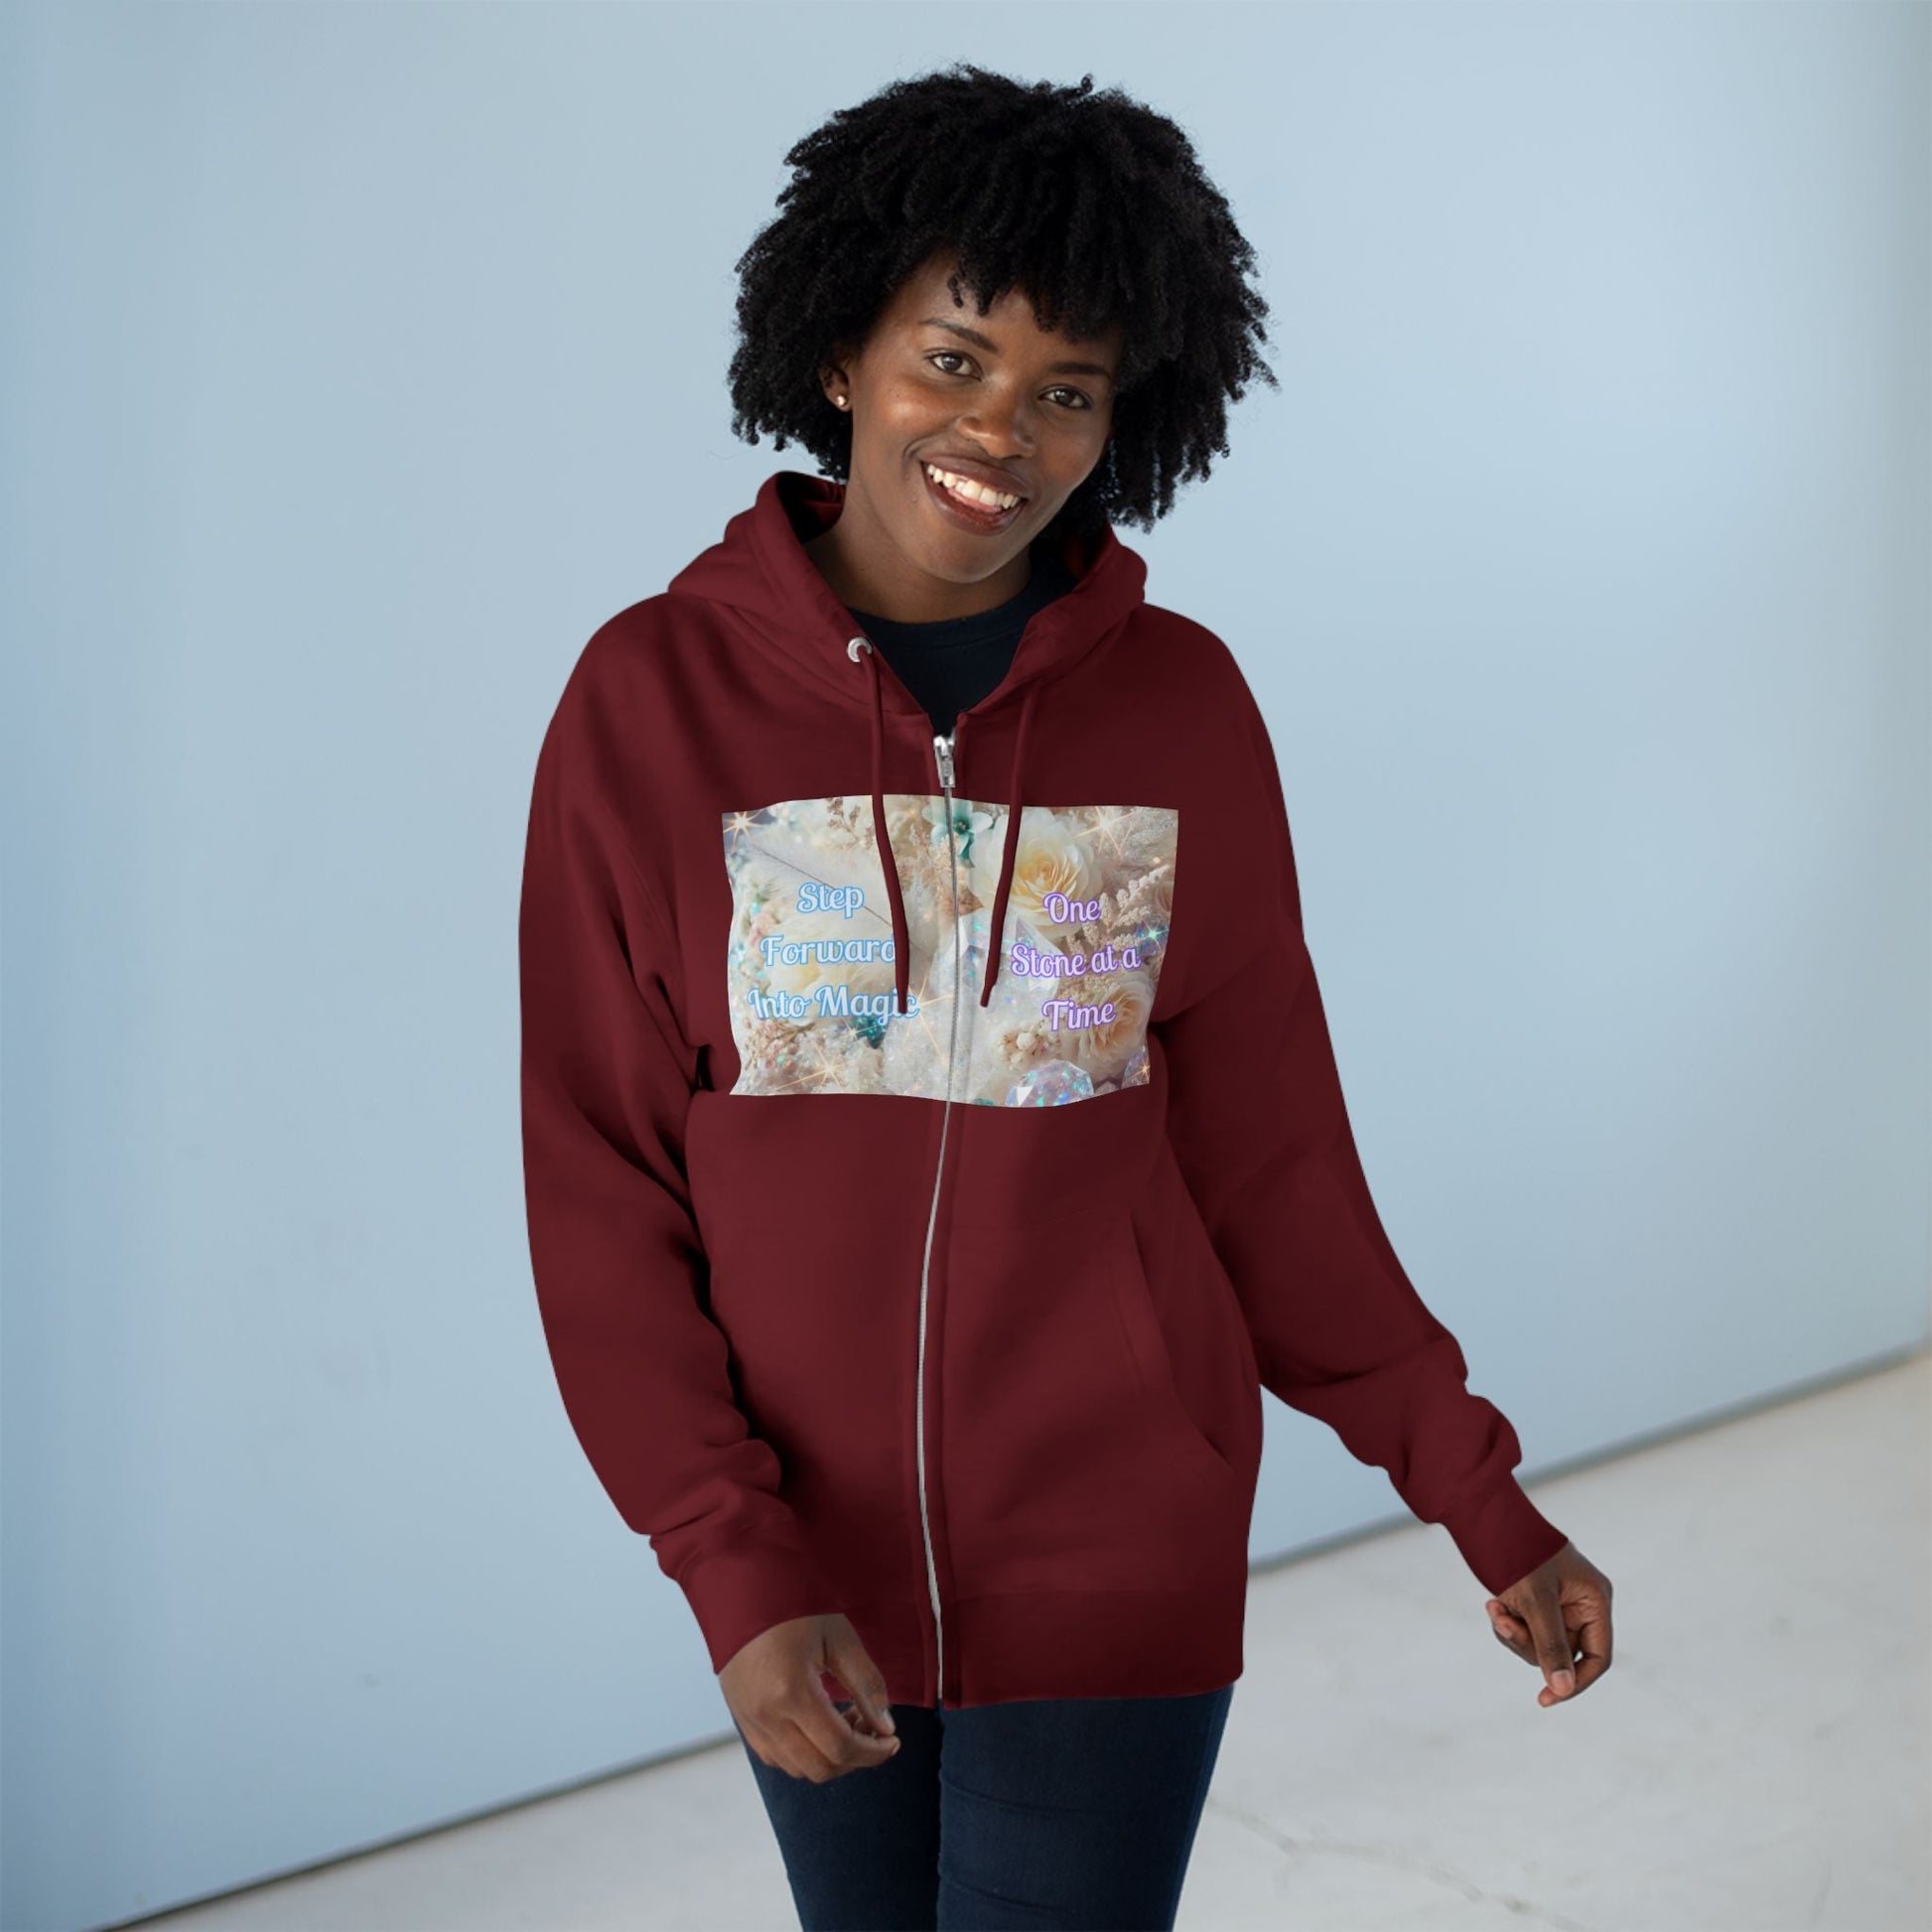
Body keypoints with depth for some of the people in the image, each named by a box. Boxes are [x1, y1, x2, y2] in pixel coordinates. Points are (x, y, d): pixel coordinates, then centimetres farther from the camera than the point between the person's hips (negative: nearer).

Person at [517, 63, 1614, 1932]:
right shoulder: (653, 695, -8)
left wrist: (1478, 1495, -1)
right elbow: (597, 1185, -7)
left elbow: (1267, 1147, 2)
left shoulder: (1181, 705, -4)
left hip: (1115, 1566, 0)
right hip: (802, 1559, 1)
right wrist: (732, 1566, -15)